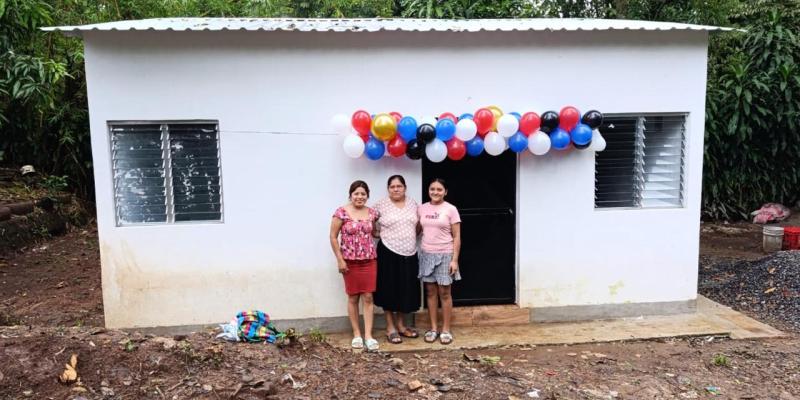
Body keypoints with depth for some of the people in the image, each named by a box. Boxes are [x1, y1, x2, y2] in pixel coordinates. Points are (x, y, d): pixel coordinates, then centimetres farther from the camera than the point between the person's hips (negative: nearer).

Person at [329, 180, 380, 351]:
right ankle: (357, 334, 18)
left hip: (369, 261, 3)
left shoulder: (372, 213, 3)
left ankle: (368, 335, 5)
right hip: (350, 261, -2)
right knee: (353, 298, 7)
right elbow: (333, 237, -6)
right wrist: (340, 260, -10)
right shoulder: (342, 212, -8)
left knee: (368, 298, 1)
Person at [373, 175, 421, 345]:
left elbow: (419, 225, 18)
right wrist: (382, 235, -5)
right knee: (389, 290, 2)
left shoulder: (413, 203, 8)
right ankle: (390, 328, 12)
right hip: (389, 253, -4)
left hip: (409, 254, 4)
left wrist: (411, 237, 7)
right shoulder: (381, 205, -5)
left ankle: (401, 325, 26)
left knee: (406, 290, 10)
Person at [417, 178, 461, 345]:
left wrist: (454, 259, -11)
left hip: (445, 255, -3)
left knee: (444, 292, 2)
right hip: (426, 254, 3)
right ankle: (433, 328, 19)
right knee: (430, 292, 8)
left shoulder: (450, 209, -6)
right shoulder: (421, 208, 5)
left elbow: (457, 237, -6)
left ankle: (446, 330, 13)